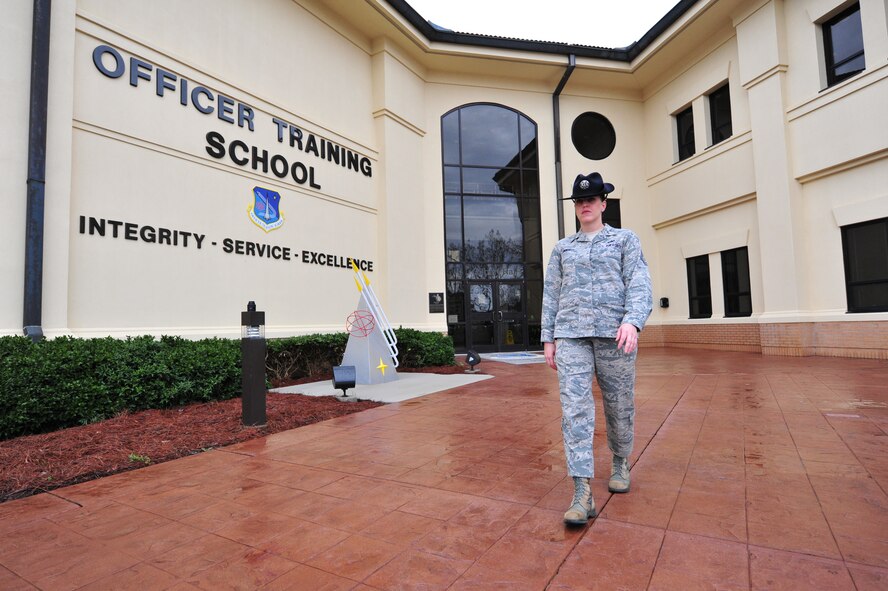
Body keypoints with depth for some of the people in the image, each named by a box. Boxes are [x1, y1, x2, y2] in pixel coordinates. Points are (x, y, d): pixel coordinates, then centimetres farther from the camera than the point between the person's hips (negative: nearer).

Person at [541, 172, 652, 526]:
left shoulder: (626, 239, 12)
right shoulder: (562, 248, 18)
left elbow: (639, 283, -1)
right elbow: (551, 295, 14)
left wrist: (632, 321, -18)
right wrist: (548, 338, 7)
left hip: (614, 333, -1)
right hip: (571, 335, 1)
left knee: (619, 404, 9)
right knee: (574, 408, -10)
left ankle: (621, 463, 36)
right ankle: (582, 494, -9)